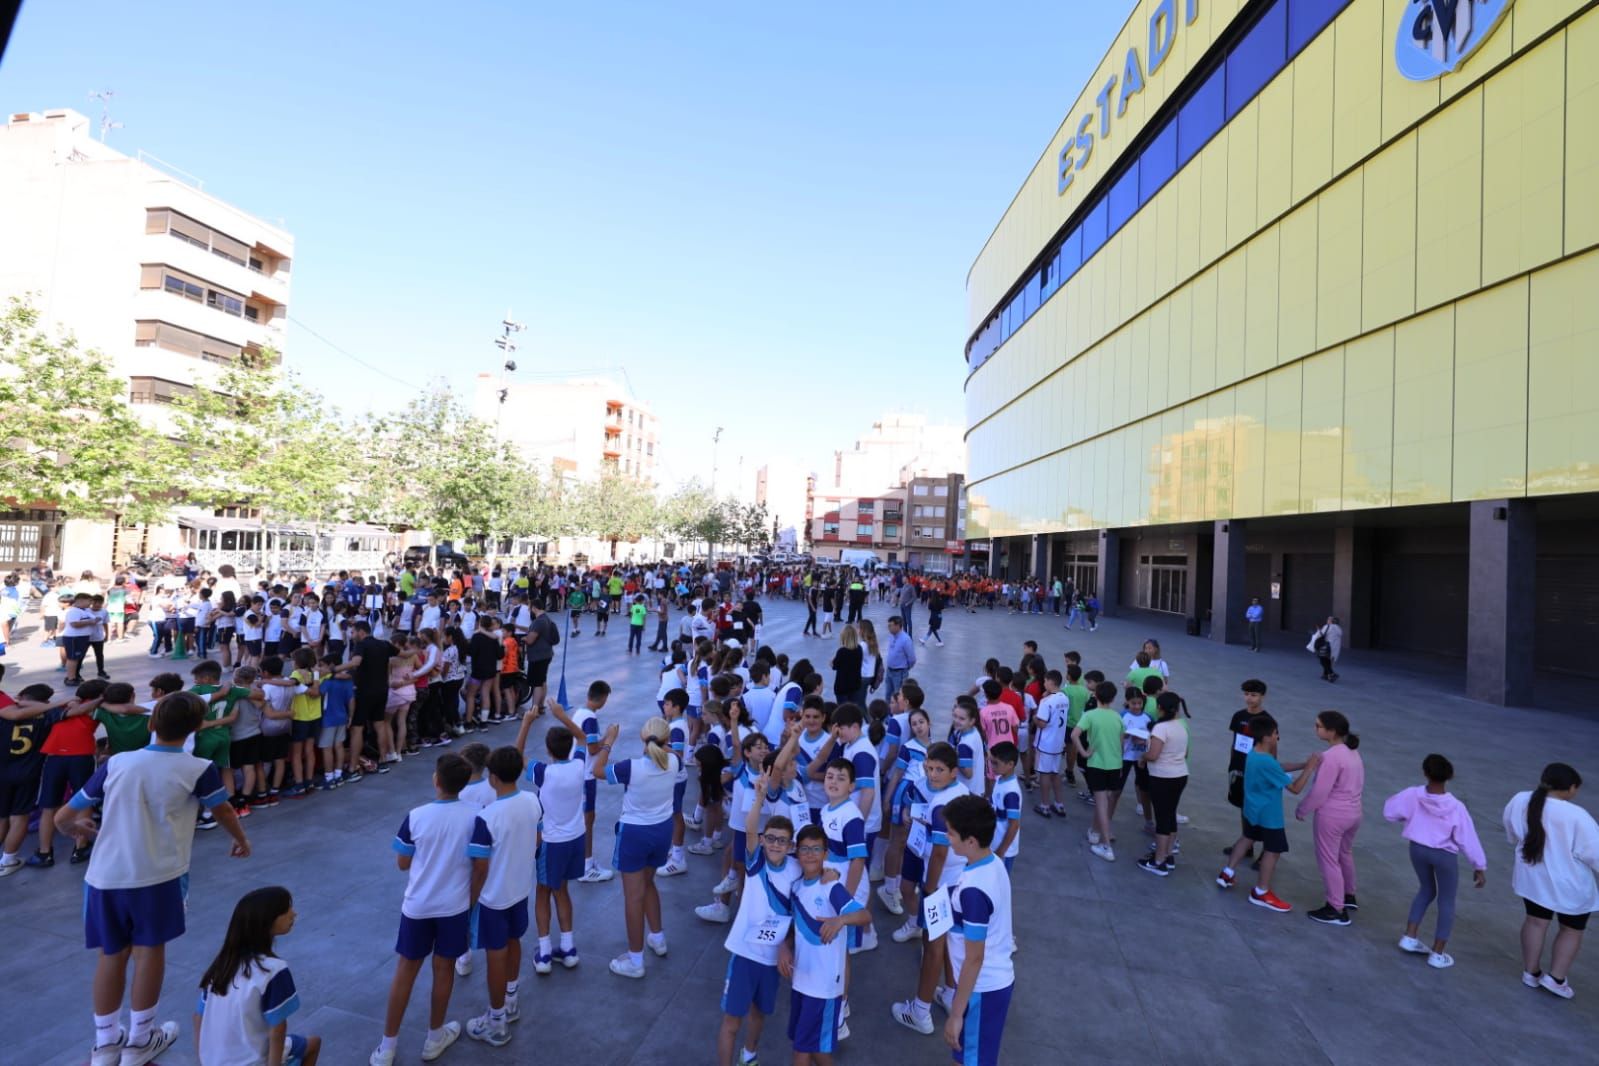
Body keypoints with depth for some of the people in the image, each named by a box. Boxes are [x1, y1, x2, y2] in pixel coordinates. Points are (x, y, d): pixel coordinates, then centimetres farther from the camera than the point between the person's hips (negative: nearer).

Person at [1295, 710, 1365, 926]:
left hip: (1331, 816, -9)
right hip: (1353, 813, 9)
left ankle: (1337, 911, 15)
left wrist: (1302, 809, -8)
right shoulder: (1352, 752, 3)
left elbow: (1319, 791, -22)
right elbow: (1358, 782, 12)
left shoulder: (1332, 756, -25)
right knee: (1345, 854, 27)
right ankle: (1348, 896, 45)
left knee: (1328, 860, 5)